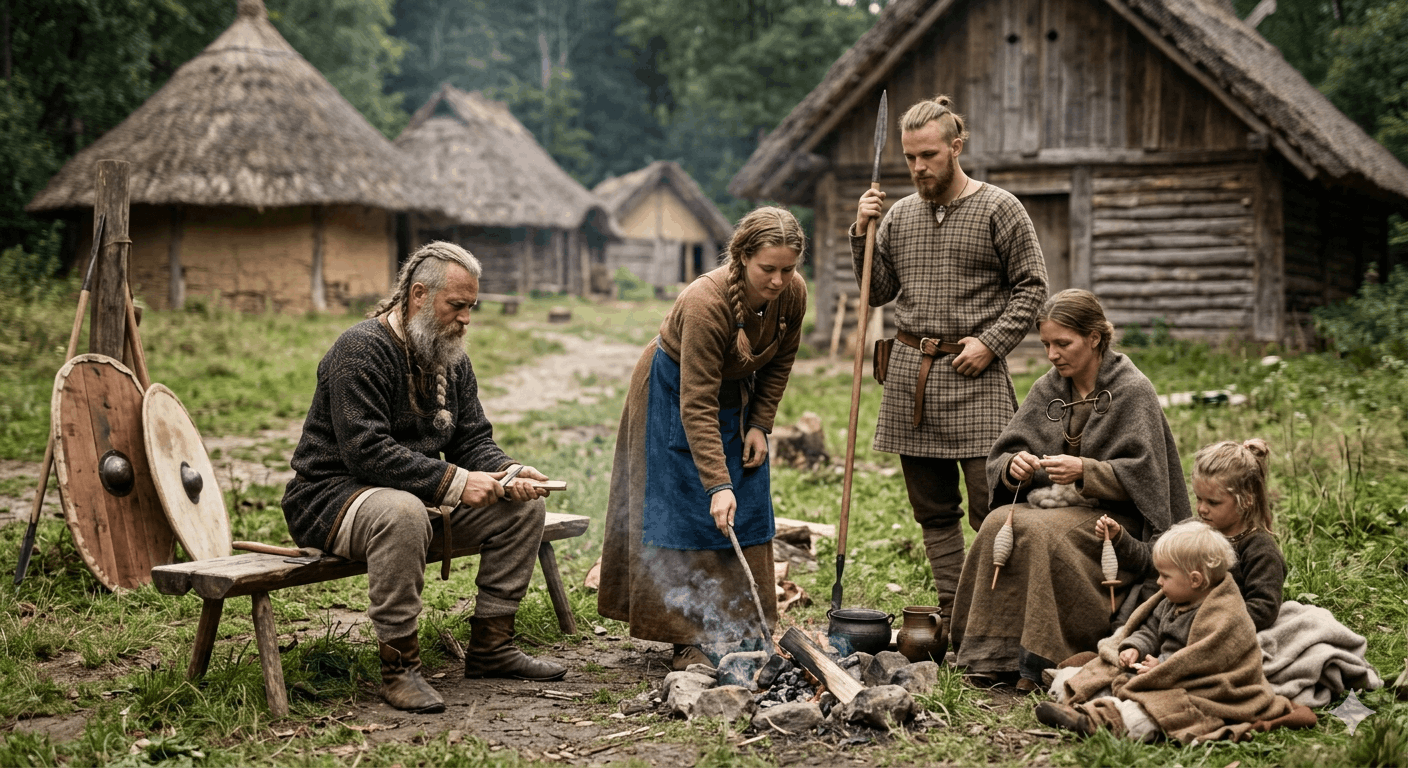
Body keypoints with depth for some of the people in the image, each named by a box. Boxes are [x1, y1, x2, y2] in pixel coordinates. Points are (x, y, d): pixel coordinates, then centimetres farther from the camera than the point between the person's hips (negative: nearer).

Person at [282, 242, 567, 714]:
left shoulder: (452, 359, 9)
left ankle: (490, 645, 4)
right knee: (402, 511, -42)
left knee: (525, 504, -4)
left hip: (421, 496, 9)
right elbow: (366, 451, -28)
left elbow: (473, 441, 9)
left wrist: (507, 473, -14)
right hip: (333, 497, -8)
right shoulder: (361, 350, -19)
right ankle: (398, 666, -29)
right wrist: (453, 482, -31)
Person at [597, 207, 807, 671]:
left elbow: (780, 363, 1)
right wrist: (718, 484, -41)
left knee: (747, 515, 5)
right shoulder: (705, 302, -37)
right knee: (687, 513, -7)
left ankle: (740, 633, 13)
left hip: (737, 396, 6)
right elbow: (697, 405, -37)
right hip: (674, 392, -6)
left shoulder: (793, 295, -20)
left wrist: (759, 426, -7)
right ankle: (687, 640, -2)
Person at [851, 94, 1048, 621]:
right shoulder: (899, 215, 12)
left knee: (990, 505, -8)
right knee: (933, 509, 8)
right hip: (910, 373, 5)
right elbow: (878, 293, 14)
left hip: (974, 376, -4)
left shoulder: (999, 209, -1)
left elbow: (1032, 287, 0)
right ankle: (951, 611, 15)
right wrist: (863, 234, 1)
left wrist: (990, 343, -11)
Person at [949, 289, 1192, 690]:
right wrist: (1014, 466, -12)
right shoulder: (1047, 390, 12)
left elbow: (1142, 476, -10)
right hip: (1053, 505, 6)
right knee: (997, 523, -26)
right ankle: (994, 656, -26)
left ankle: (1038, 659, -28)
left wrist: (1085, 471, -23)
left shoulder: (1132, 392, -5)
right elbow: (1001, 458, 11)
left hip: (1113, 518, -5)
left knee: (1038, 532, -34)